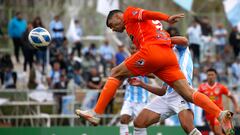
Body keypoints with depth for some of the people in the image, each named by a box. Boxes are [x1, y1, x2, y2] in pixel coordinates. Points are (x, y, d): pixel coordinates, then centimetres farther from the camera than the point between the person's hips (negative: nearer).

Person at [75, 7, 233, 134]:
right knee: (188, 93, -3)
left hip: (152, 51, -7)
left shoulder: (129, 13, 15)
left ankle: (96, 113, 4)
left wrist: (167, 18, -21)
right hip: (169, 56, 7)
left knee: (116, 74, 8)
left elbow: (146, 14, -5)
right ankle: (220, 114, -21)